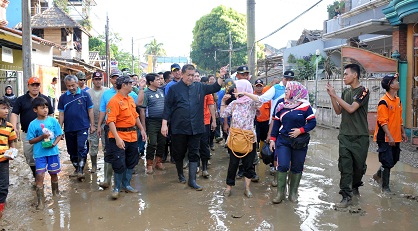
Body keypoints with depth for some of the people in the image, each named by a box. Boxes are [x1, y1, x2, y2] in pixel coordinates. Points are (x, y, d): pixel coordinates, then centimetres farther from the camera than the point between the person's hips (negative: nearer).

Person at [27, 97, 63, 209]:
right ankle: (40, 201, -3)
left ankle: (55, 193, 38)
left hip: (53, 152, 2)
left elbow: (59, 135, 4)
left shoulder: (53, 120, -1)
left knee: (54, 173, 16)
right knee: (40, 176, -7)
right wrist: (42, 137, -17)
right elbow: (31, 141, -2)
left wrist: (54, 143, -13)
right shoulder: (33, 124, -4)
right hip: (39, 154, -2)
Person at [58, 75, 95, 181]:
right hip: (69, 129, 3)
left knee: (82, 149, -13)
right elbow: (61, 113, 6)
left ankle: (81, 170, -9)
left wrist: (92, 125, 0)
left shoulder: (85, 95, -2)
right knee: (72, 151, 13)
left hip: (83, 127, -3)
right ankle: (76, 168, 28)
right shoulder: (63, 97, 3)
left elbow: (90, 110, 2)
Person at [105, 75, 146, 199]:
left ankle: (126, 184, 30)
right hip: (120, 137, -8)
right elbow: (111, 121, -21)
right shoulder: (114, 101, -15)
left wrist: (142, 129, 17)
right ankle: (117, 188, 14)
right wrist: (117, 138, -29)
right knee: (119, 164, -3)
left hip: (132, 136, 8)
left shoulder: (131, 99, 11)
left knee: (132, 162, 15)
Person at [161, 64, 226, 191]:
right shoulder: (174, 88, -2)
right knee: (179, 153, 11)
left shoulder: (199, 87, 7)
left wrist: (221, 76, -6)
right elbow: (167, 107, -3)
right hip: (178, 128, -2)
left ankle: (192, 180, 13)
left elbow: (215, 88, 10)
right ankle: (180, 175, 33)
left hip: (195, 128, 2)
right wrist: (164, 124, -7)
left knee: (194, 154, 5)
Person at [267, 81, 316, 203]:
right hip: (283, 141, 2)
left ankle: (293, 192, 23)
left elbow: (312, 122, -6)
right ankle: (280, 192, 5)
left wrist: (300, 130, -18)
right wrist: (273, 139, 6)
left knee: (297, 168, 8)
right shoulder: (281, 105, 5)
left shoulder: (305, 106, -6)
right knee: (282, 166, -8)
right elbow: (276, 123, 9)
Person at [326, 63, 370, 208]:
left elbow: (351, 109, -18)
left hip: (360, 136, -4)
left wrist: (335, 95, -16)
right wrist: (331, 96, -3)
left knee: (359, 165, 9)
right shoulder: (345, 92, 11)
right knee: (345, 166, -3)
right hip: (345, 135, 4)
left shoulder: (363, 91, -8)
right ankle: (346, 197, 0)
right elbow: (338, 111, 10)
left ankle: (355, 186, 35)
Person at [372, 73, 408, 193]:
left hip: (396, 138, 8)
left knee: (394, 160, 17)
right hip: (385, 138, -8)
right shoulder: (384, 102, -17)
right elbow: (383, 121, -20)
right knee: (387, 162, -2)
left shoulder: (398, 100, 9)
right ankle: (385, 187, 12)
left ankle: (378, 175, 38)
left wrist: (403, 132, 18)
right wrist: (389, 137, -23)